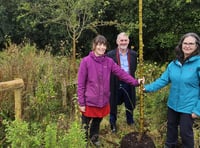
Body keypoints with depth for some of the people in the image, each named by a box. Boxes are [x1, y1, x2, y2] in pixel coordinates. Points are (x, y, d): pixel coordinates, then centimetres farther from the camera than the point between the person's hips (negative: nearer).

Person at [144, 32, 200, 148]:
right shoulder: (174, 64, 0)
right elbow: (163, 80, 2)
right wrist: (148, 88, -8)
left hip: (189, 107, -5)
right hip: (173, 104, 6)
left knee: (185, 132, 10)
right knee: (171, 127, 24)